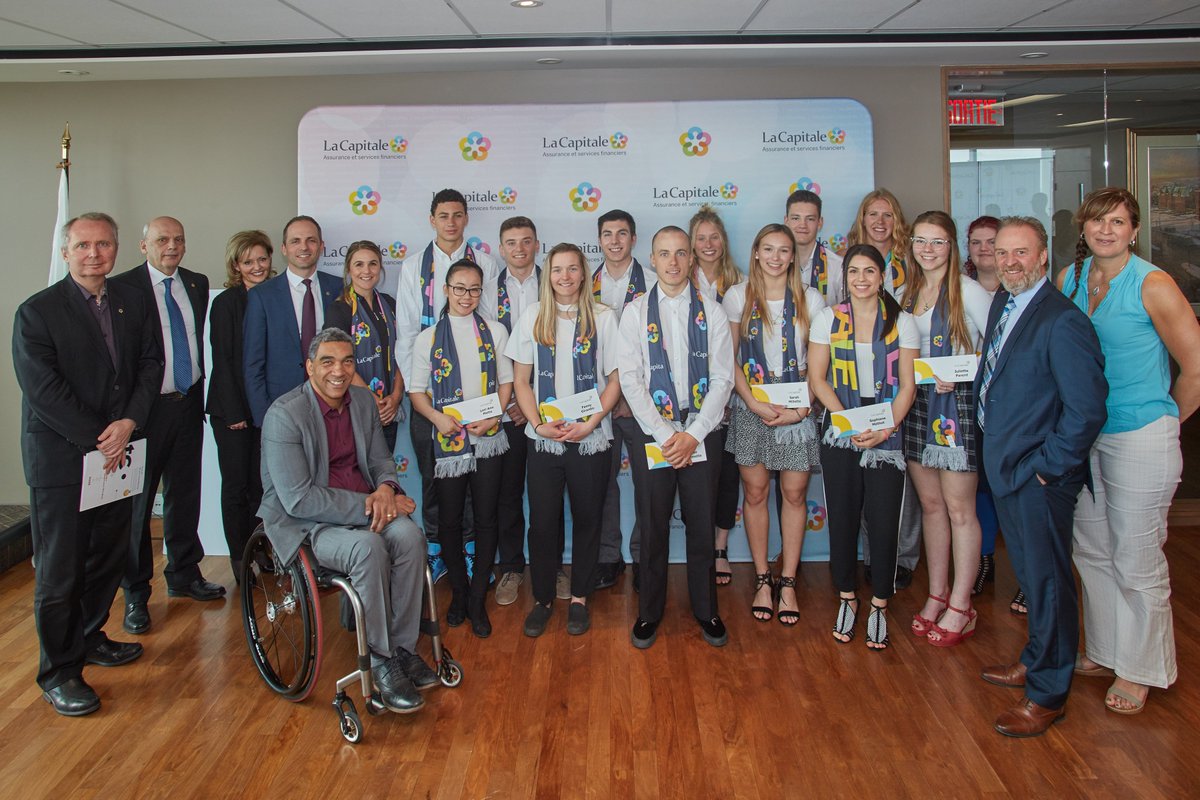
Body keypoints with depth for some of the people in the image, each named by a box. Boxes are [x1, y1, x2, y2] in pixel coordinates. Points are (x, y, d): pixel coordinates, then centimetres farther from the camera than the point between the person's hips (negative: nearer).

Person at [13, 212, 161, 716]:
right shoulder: (37, 312, -8)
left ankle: (89, 637, 36)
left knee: (109, 556, 16)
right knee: (60, 570, 0)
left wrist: (129, 422, -9)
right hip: (61, 461, -5)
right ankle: (59, 671, 13)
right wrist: (98, 440, -15)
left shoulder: (132, 302, 9)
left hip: (118, 453, 6)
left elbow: (150, 364, 6)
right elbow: (43, 390, -14)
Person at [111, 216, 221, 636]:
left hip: (187, 404, 5)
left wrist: (198, 393, 15)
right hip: (145, 408, -5)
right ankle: (135, 594, 14)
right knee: (137, 501, 2)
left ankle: (184, 575, 31)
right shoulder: (122, 288, -9)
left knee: (185, 495, 15)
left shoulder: (198, 284, 9)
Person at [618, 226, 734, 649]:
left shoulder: (712, 313, 3)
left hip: (701, 434, 1)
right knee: (653, 527, 7)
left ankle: (706, 610, 25)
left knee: (701, 525, 8)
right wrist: (666, 435, -11)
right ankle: (649, 611, 23)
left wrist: (693, 435, -11)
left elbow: (722, 380, -1)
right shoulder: (635, 312, 2)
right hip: (651, 433, 0)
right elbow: (630, 380, -4)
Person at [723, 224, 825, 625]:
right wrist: (753, 402, -9)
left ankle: (788, 582, 14)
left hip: (798, 408, 0)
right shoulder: (738, 297, 3)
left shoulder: (811, 299, 2)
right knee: (755, 492, 5)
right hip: (751, 408, 0)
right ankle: (762, 579, 18)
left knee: (795, 493, 2)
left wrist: (802, 408, -10)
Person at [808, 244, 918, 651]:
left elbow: (907, 384, 1)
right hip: (839, 434, 1)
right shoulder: (828, 319, 4)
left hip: (887, 437, 0)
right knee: (842, 517, 4)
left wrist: (885, 428, -13)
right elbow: (817, 377, 0)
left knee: (884, 521, -2)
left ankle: (879, 605, 15)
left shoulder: (902, 322, 3)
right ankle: (846, 598, 22)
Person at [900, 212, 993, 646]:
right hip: (917, 402, 6)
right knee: (930, 504, 11)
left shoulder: (967, 290, -7)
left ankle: (960, 607, 7)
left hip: (957, 403, -6)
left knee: (959, 507, -2)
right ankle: (936, 595, 21)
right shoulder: (907, 293, 12)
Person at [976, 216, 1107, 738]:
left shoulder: (1062, 321, -21)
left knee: (1047, 579, 5)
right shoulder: (1003, 302, 8)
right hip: (1006, 465, 9)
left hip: (1039, 477, -9)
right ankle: (1035, 661, 41)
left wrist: (1049, 468, -17)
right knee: (1029, 573, 22)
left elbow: (1087, 408, -23)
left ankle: (1046, 694, 19)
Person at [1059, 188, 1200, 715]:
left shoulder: (1152, 285, -13)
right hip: (1082, 434, 6)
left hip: (1141, 439, -6)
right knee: (1091, 551, 15)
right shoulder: (1069, 279, 4)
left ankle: (1140, 670, 19)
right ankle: (1105, 652, 32)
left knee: (1136, 561, 2)